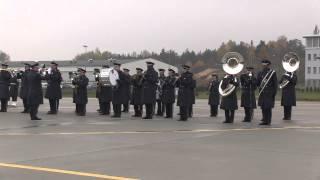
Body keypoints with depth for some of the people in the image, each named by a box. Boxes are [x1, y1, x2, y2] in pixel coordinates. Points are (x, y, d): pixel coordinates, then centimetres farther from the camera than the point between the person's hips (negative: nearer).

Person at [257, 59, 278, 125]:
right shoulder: (260, 73, 11)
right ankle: (265, 120, 17)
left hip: (269, 93, -5)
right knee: (263, 107, 8)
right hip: (262, 93, 5)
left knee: (268, 107, -4)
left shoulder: (273, 73, -3)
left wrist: (274, 92, -8)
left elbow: (275, 83, -4)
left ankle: (268, 121, 1)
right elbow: (257, 83, 14)